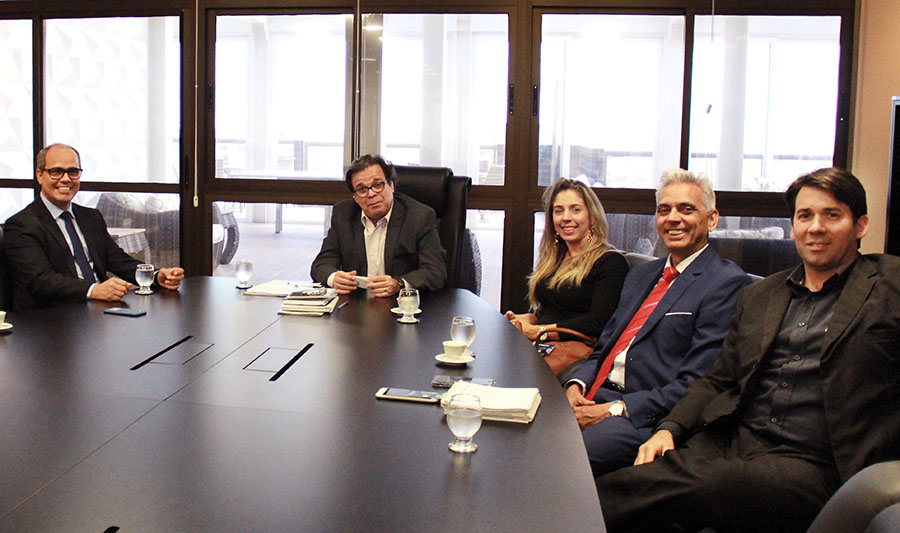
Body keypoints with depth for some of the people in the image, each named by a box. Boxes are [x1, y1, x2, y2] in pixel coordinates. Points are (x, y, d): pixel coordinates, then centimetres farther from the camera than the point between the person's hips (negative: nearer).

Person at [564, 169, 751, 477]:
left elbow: (698, 385, -13)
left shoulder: (728, 284, -5)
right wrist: (575, 385, -1)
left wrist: (616, 409, -17)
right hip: (595, 397, 7)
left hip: (646, 418, -7)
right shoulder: (642, 275, 21)